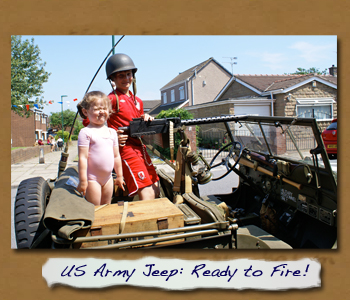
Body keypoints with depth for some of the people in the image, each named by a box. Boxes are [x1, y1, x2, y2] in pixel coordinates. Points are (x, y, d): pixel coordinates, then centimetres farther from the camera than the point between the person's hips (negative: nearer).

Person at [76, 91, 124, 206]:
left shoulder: (112, 132, 8)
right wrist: (83, 180, -16)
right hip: (92, 179, -6)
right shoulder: (86, 132, -12)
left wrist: (119, 176, 16)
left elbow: (116, 156, 14)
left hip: (108, 178, 6)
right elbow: (83, 157, -14)